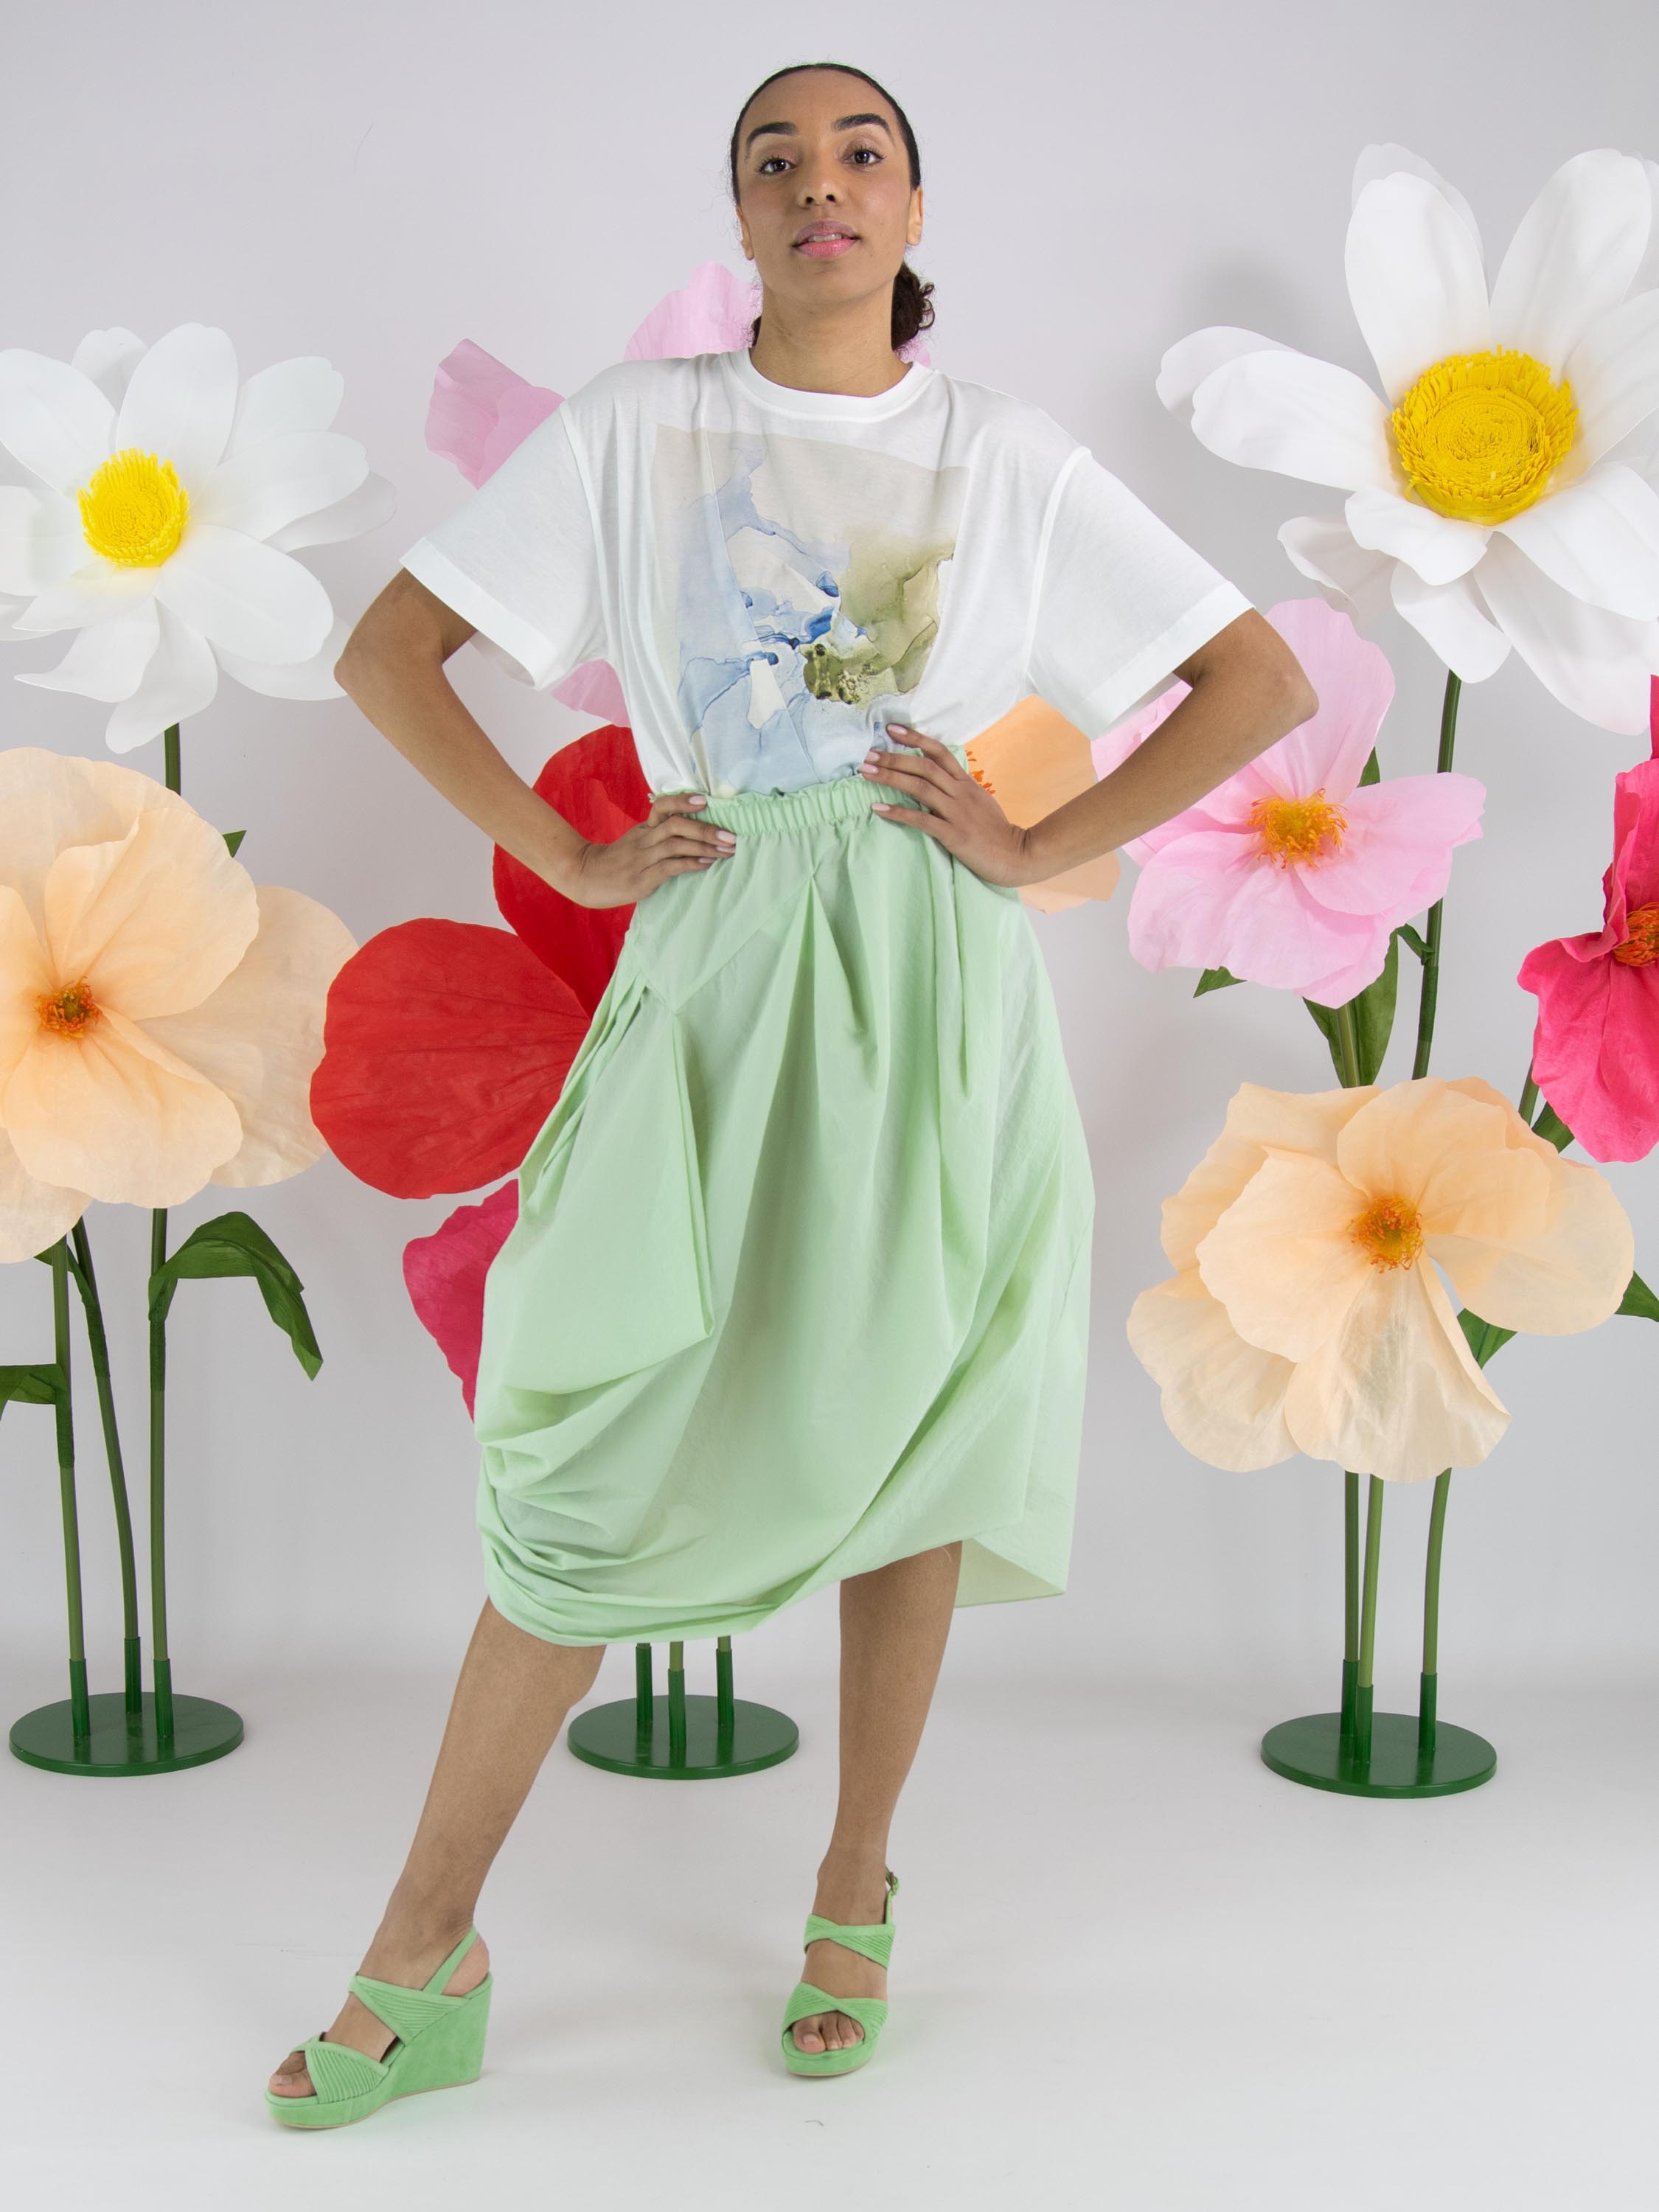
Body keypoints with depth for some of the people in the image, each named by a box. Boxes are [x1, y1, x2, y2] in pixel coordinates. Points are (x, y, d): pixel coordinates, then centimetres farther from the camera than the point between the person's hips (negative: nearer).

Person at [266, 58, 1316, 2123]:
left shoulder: (1008, 454, 6)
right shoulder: (637, 426, 5)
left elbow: (1260, 680, 6)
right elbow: (387, 653, 5)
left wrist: (1042, 847, -3)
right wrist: (572, 858, -2)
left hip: (929, 979, 1)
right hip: (714, 972, 0)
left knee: (905, 1433, 6)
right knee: (603, 1453, -2)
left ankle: (855, 1891, 26)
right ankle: (429, 1949, 10)